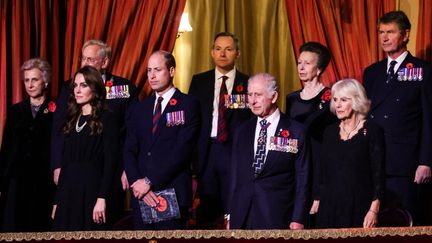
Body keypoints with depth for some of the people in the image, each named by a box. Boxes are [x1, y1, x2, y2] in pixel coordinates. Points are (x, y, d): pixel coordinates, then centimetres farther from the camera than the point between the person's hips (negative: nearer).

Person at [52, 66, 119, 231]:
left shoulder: (106, 118, -3)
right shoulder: (72, 120, 15)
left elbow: (110, 161, -10)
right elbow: (65, 162, 15)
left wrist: (102, 198, -18)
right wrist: (57, 201, 11)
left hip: (91, 189, -6)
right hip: (68, 191, 6)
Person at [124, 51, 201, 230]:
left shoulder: (188, 105, -1)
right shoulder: (139, 109, 16)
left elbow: (182, 151, -10)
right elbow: (129, 151, 9)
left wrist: (149, 181, -12)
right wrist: (136, 183, -8)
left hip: (173, 194, -4)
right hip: (141, 196, 4)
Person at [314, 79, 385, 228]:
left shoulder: (371, 131, -2)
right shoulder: (330, 132, 12)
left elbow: (378, 175, -6)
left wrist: (374, 210, -14)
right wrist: (316, 202, 7)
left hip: (359, 207, -4)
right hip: (329, 206, 4)